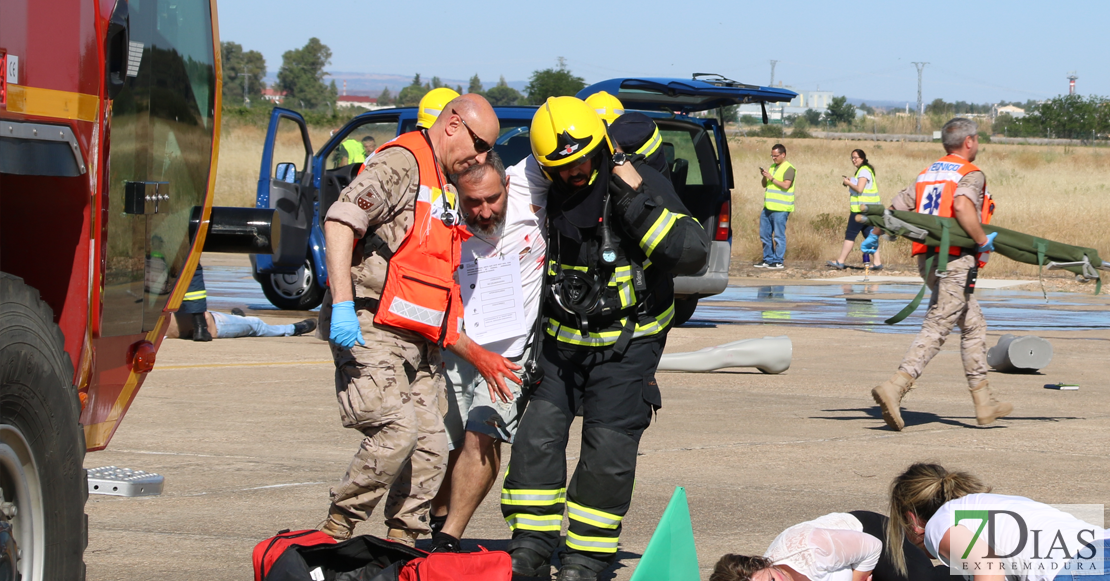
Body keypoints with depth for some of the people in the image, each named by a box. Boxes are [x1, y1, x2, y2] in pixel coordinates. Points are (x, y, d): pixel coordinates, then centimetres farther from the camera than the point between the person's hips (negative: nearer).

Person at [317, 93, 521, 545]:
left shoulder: (445, 194, 26)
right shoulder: (401, 162, -5)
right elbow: (340, 219, -20)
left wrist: (475, 355, 24)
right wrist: (342, 303, -28)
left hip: (419, 341, 9)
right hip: (370, 329, -9)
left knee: (430, 449, 2)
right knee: (396, 431, -21)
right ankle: (336, 533, -11)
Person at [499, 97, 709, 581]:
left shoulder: (642, 183, -14)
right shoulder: (546, 193, 1)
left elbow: (692, 254, -25)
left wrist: (637, 200, -30)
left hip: (625, 347, -4)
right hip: (559, 342, 4)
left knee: (607, 454, -6)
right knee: (536, 437, -3)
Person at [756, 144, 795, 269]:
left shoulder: (789, 169, -6)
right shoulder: (773, 167, 18)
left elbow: (786, 185, -18)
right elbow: (764, 185, 21)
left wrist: (771, 178, -17)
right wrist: (764, 176, 1)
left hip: (780, 209, -9)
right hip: (768, 207, 9)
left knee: (779, 236, -5)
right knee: (765, 235, 10)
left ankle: (778, 261, -2)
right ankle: (768, 260, 17)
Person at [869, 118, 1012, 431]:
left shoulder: (928, 173, 17)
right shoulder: (971, 175, -6)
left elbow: (897, 207, 13)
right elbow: (962, 206, -25)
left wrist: (874, 235, 23)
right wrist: (982, 241, -17)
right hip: (955, 261, -9)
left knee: (974, 326, 17)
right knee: (936, 330, -12)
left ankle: (984, 402, 17)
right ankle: (895, 388, -27)